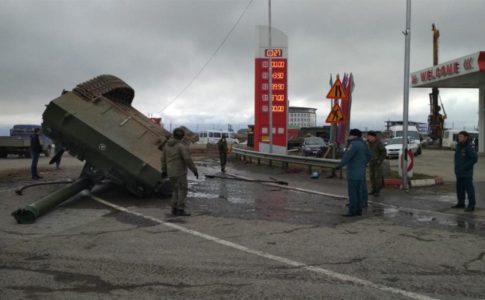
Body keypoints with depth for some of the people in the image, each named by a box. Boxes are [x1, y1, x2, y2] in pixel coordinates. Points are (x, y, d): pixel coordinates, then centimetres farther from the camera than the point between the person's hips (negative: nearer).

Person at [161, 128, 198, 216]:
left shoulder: (167, 145, 6)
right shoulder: (183, 146, -15)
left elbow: (164, 158, 10)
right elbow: (188, 160, -19)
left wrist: (164, 171, 18)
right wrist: (195, 170, -11)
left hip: (171, 171, 7)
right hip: (179, 171, -7)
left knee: (176, 190, 14)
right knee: (182, 190, -2)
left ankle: (174, 209, 10)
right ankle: (180, 210, -4)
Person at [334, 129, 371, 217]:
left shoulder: (354, 144, -17)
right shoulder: (363, 144, 12)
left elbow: (347, 156, -23)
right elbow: (368, 156, 23)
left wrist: (339, 165, -19)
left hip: (353, 172, -9)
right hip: (361, 172, 9)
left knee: (352, 192, -5)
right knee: (359, 192, 11)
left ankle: (352, 211, -4)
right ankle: (359, 210, 15)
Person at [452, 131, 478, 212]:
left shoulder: (469, 147, -14)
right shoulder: (458, 146, 11)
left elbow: (474, 158, -16)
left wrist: (466, 166, -16)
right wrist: (457, 167, 12)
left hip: (467, 173, -8)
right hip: (459, 172, 8)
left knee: (469, 188, -4)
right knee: (460, 188, 14)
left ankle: (471, 205, 2)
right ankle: (461, 203, 25)